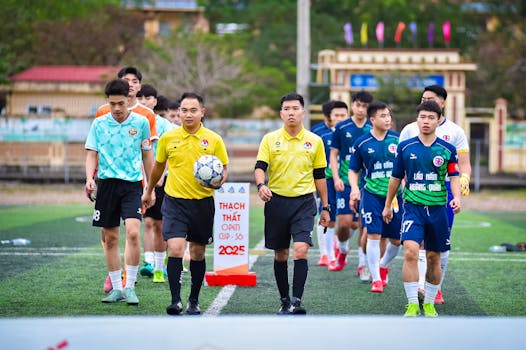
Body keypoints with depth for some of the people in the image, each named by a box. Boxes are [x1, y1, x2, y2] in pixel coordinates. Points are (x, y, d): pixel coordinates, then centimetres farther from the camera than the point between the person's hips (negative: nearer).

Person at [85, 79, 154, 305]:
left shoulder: (141, 122, 3)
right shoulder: (99, 124, 4)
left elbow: (147, 155, 12)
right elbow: (92, 154, 6)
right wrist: (89, 178, -11)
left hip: (132, 184, -2)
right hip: (107, 183, 2)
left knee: (133, 233, -17)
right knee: (110, 238, 5)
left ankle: (130, 287, -8)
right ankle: (116, 288, 16)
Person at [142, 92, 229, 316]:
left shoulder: (214, 140, -2)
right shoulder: (168, 138, 0)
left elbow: (224, 170, 6)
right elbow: (158, 166, 17)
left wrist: (218, 181, -17)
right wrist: (149, 191, 27)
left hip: (203, 203, 1)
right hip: (174, 201, -1)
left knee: (198, 253, 10)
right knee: (175, 249, -16)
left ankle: (194, 301, 24)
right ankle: (176, 300, -13)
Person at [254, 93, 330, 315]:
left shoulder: (314, 141, 5)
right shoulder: (270, 139, 3)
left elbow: (320, 176, 10)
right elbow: (260, 167, -6)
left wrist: (325, 207, 10)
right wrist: (261, 185, -27)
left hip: (304, 202, -1)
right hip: (277, 201, 1)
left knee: (301, 250, -17)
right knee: (280, 255, 8)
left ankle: (296, 302, -18)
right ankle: (285, 302, 21)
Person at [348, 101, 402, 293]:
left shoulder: (397, 139, 1)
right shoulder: (362, 143, -2)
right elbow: (353, 171, 7)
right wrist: (354, 188, -10)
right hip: (372, 194, -2)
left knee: (396, 240, 6)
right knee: (374, 235, -12)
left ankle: (383, 267, 36)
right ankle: (376, 279, -1)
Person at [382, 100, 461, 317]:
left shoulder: (447, 149, 2)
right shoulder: (405, 147, 3)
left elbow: (454, 176, 5)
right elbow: (396, 177, 12)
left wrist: (457, 197, -14)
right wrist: (388, 205, 18)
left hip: (438, 208, 1)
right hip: (413, 207, -1)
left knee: (433, 258, 7)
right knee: (410, 252, -18)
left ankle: (429, 303, 23)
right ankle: (412, 304, -13)